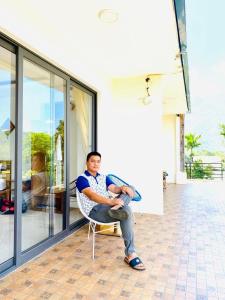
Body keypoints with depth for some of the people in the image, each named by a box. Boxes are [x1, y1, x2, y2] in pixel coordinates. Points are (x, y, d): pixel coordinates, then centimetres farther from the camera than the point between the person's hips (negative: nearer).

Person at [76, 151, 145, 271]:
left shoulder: (104, 177, 22)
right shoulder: (82, 179, -2)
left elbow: (114, 189, 4)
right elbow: (91, 195, -20)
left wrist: (122, 188, -23)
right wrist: (111, 201, -37)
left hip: (109, 206, 7)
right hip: (95, 211, -6)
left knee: (130, 189, -14)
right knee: (127, 212, -30)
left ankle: (117, 208, -43)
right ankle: (130, 254, -30)